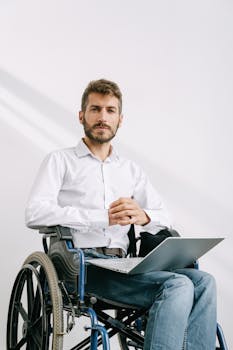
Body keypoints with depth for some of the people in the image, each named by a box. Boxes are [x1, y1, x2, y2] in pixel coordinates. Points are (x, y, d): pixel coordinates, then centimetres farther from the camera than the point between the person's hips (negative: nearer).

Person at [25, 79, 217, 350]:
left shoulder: (131, 170, 24)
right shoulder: (60, 160, 9)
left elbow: (163, 218, 15)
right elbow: (35, 214, -7)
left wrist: (142, 216, -11)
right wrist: (103, 217, -16)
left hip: (123, 265, 5)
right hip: (82, 264, -5)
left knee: (202, 282, -21)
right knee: (178, 285, -26)